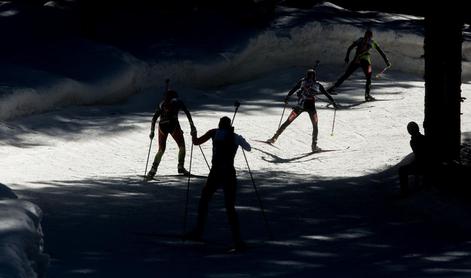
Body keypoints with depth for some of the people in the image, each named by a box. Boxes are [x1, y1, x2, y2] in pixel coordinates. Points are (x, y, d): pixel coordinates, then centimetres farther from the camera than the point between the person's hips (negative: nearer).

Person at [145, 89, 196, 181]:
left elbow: (154, 118, 14)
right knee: (182, 146, 15)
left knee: (161, 150, 12)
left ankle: (153, 170, -1)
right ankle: (180, 167, 6)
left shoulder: (161, 104, 21)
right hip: (173, 125, -3)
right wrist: (192, 125, 1)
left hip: (162, 127, 4)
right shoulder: (177, 102, 13)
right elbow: (187, 112, 2)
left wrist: (152, 131, 15)